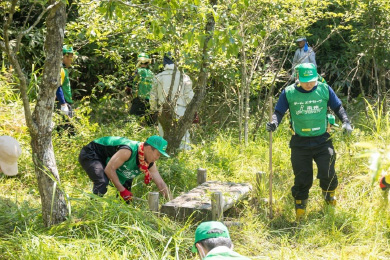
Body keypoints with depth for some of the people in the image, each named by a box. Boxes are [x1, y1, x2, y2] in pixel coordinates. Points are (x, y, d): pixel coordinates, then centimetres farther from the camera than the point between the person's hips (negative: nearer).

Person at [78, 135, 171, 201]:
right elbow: (109, 169, -34)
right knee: (102, 182, -31)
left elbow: (161, 183, -6)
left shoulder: (149, 164, -9)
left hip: (106, 159, 9)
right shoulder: (129, 150, -36)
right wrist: (122, 190, -30)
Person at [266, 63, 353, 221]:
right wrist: (274, 123, -20)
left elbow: (338, 107, 10)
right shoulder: (289, 93, -4)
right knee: (302, 178, 3)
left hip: (322, 141, 0)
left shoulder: (324, 89, -1)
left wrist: (345, 122, -5)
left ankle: (329, 193, 27)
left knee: (327, 173, -8)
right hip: (300, 143, 0)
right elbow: (279, 111, 1)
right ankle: (300, 207, 25)